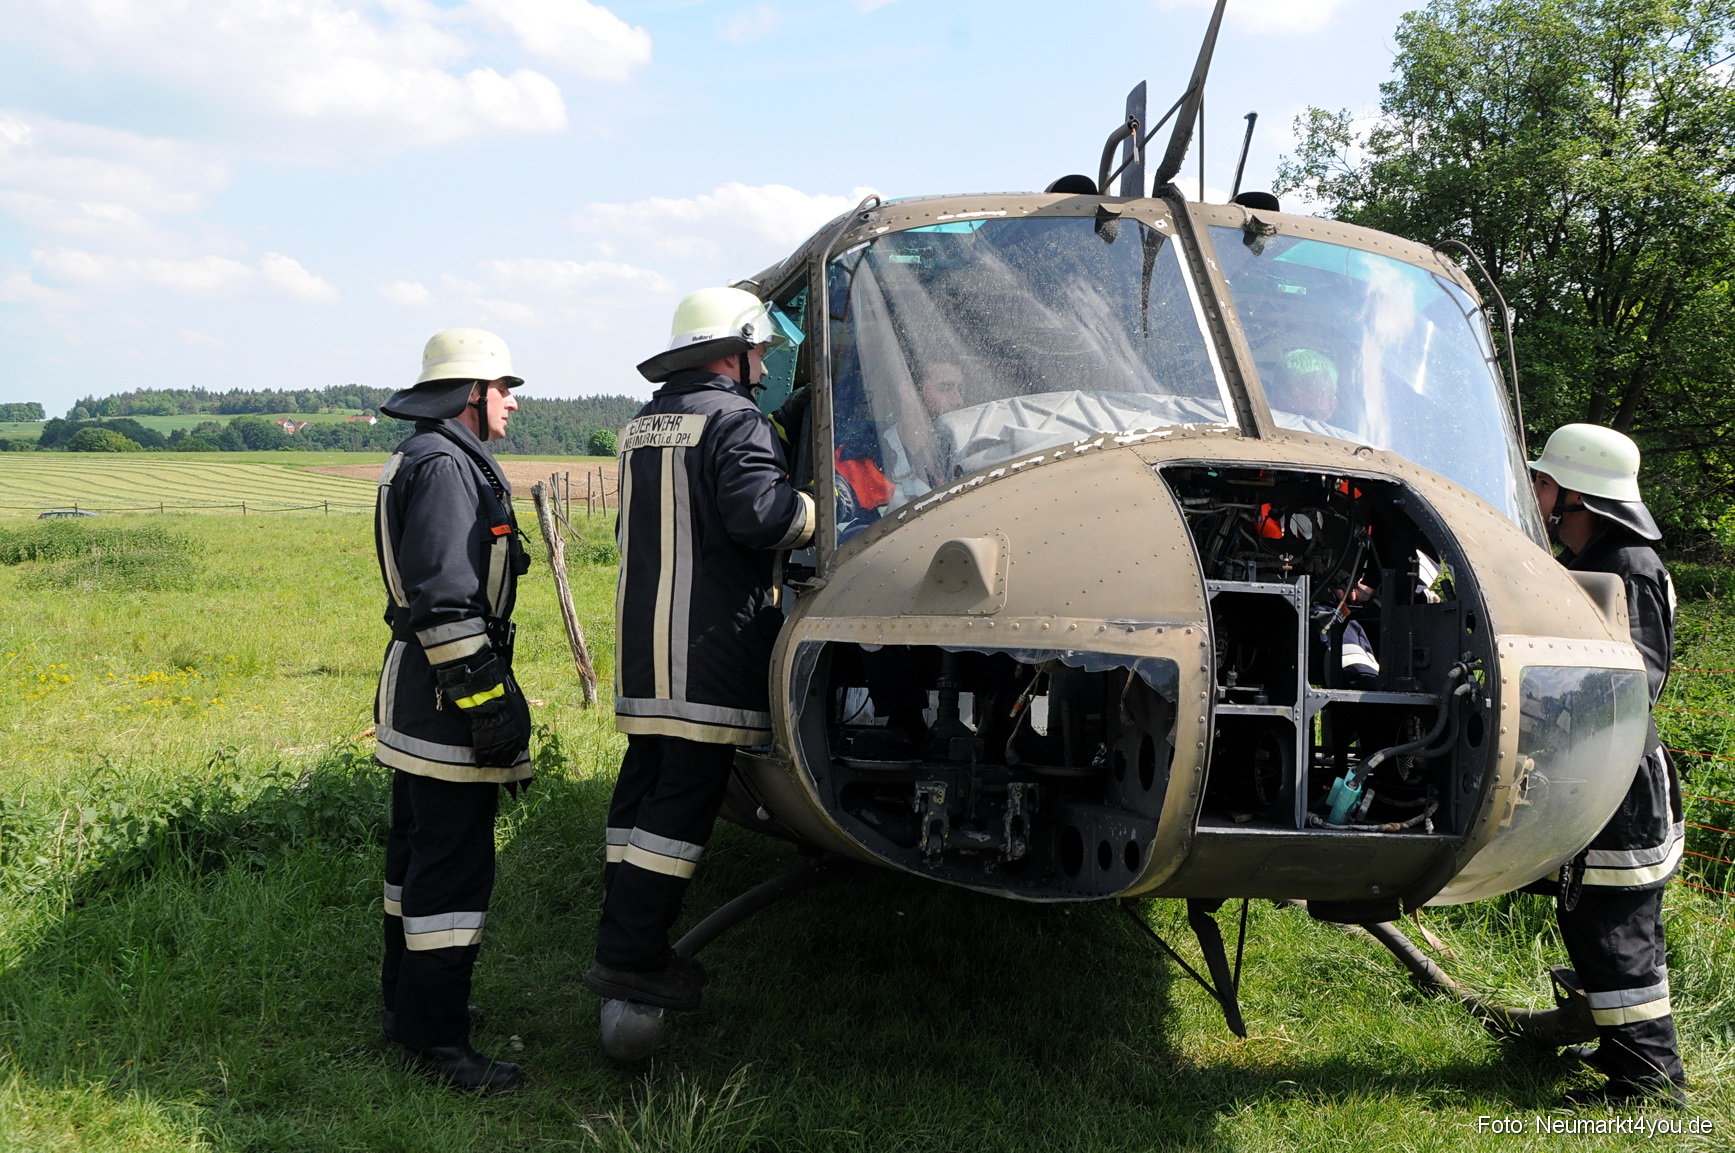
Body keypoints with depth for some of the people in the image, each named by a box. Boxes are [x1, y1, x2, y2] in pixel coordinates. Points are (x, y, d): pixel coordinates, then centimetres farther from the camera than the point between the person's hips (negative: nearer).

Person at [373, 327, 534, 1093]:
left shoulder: (431, 459, 19)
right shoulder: (445, 464, -16)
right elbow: (444, 600, -24)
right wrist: (487, 699, -24)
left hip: (420, 701, 12)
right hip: (447, 699, -12)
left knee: (419, 852, 19)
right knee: (453, 866, -7)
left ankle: (408, 1006, 31)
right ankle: (435, 1040, -1)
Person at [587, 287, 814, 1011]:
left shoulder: (642, 426, 19)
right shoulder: (735, 420, -9)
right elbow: (758, 515, -23)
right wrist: (819, 510, -5)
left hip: (640, 639, 9)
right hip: (710, 642, -9)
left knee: (643, 786, 13)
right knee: (685, 797, -5)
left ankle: (626, 948, 18)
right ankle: (630, 958, -5)